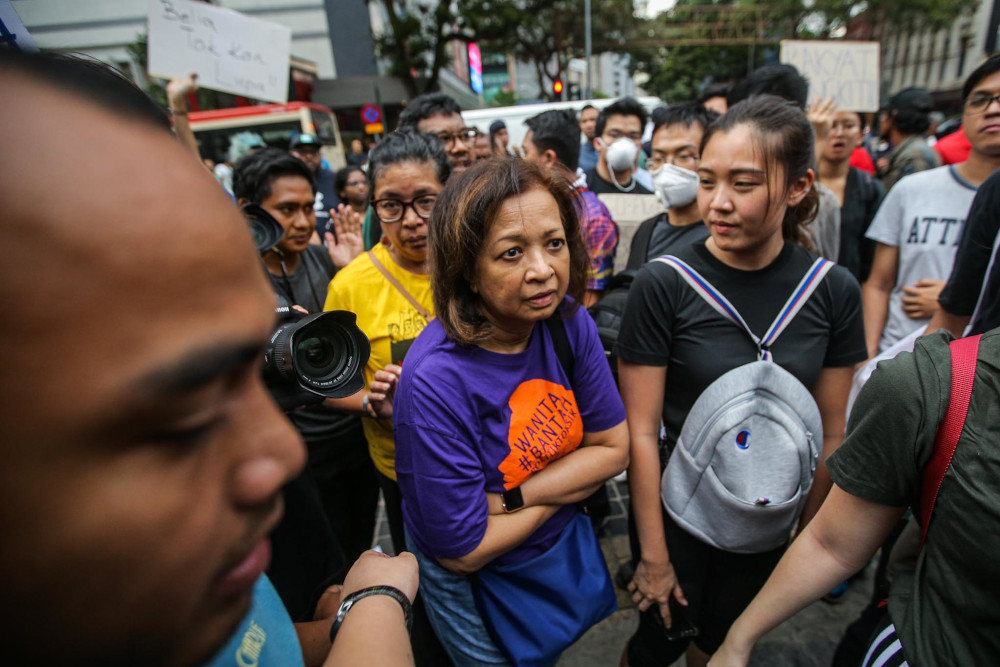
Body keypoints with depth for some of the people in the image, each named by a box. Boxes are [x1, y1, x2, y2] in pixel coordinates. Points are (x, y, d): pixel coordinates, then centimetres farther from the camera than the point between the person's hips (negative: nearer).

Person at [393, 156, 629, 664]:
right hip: (475, 585, -4)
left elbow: (614, 447, -12)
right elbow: (463, 551, -27)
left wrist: (512, 498, -23)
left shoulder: (567, 321, -19)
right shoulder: (434, 382, -35)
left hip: (561, 544, 5)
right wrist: (568, 483, -17)